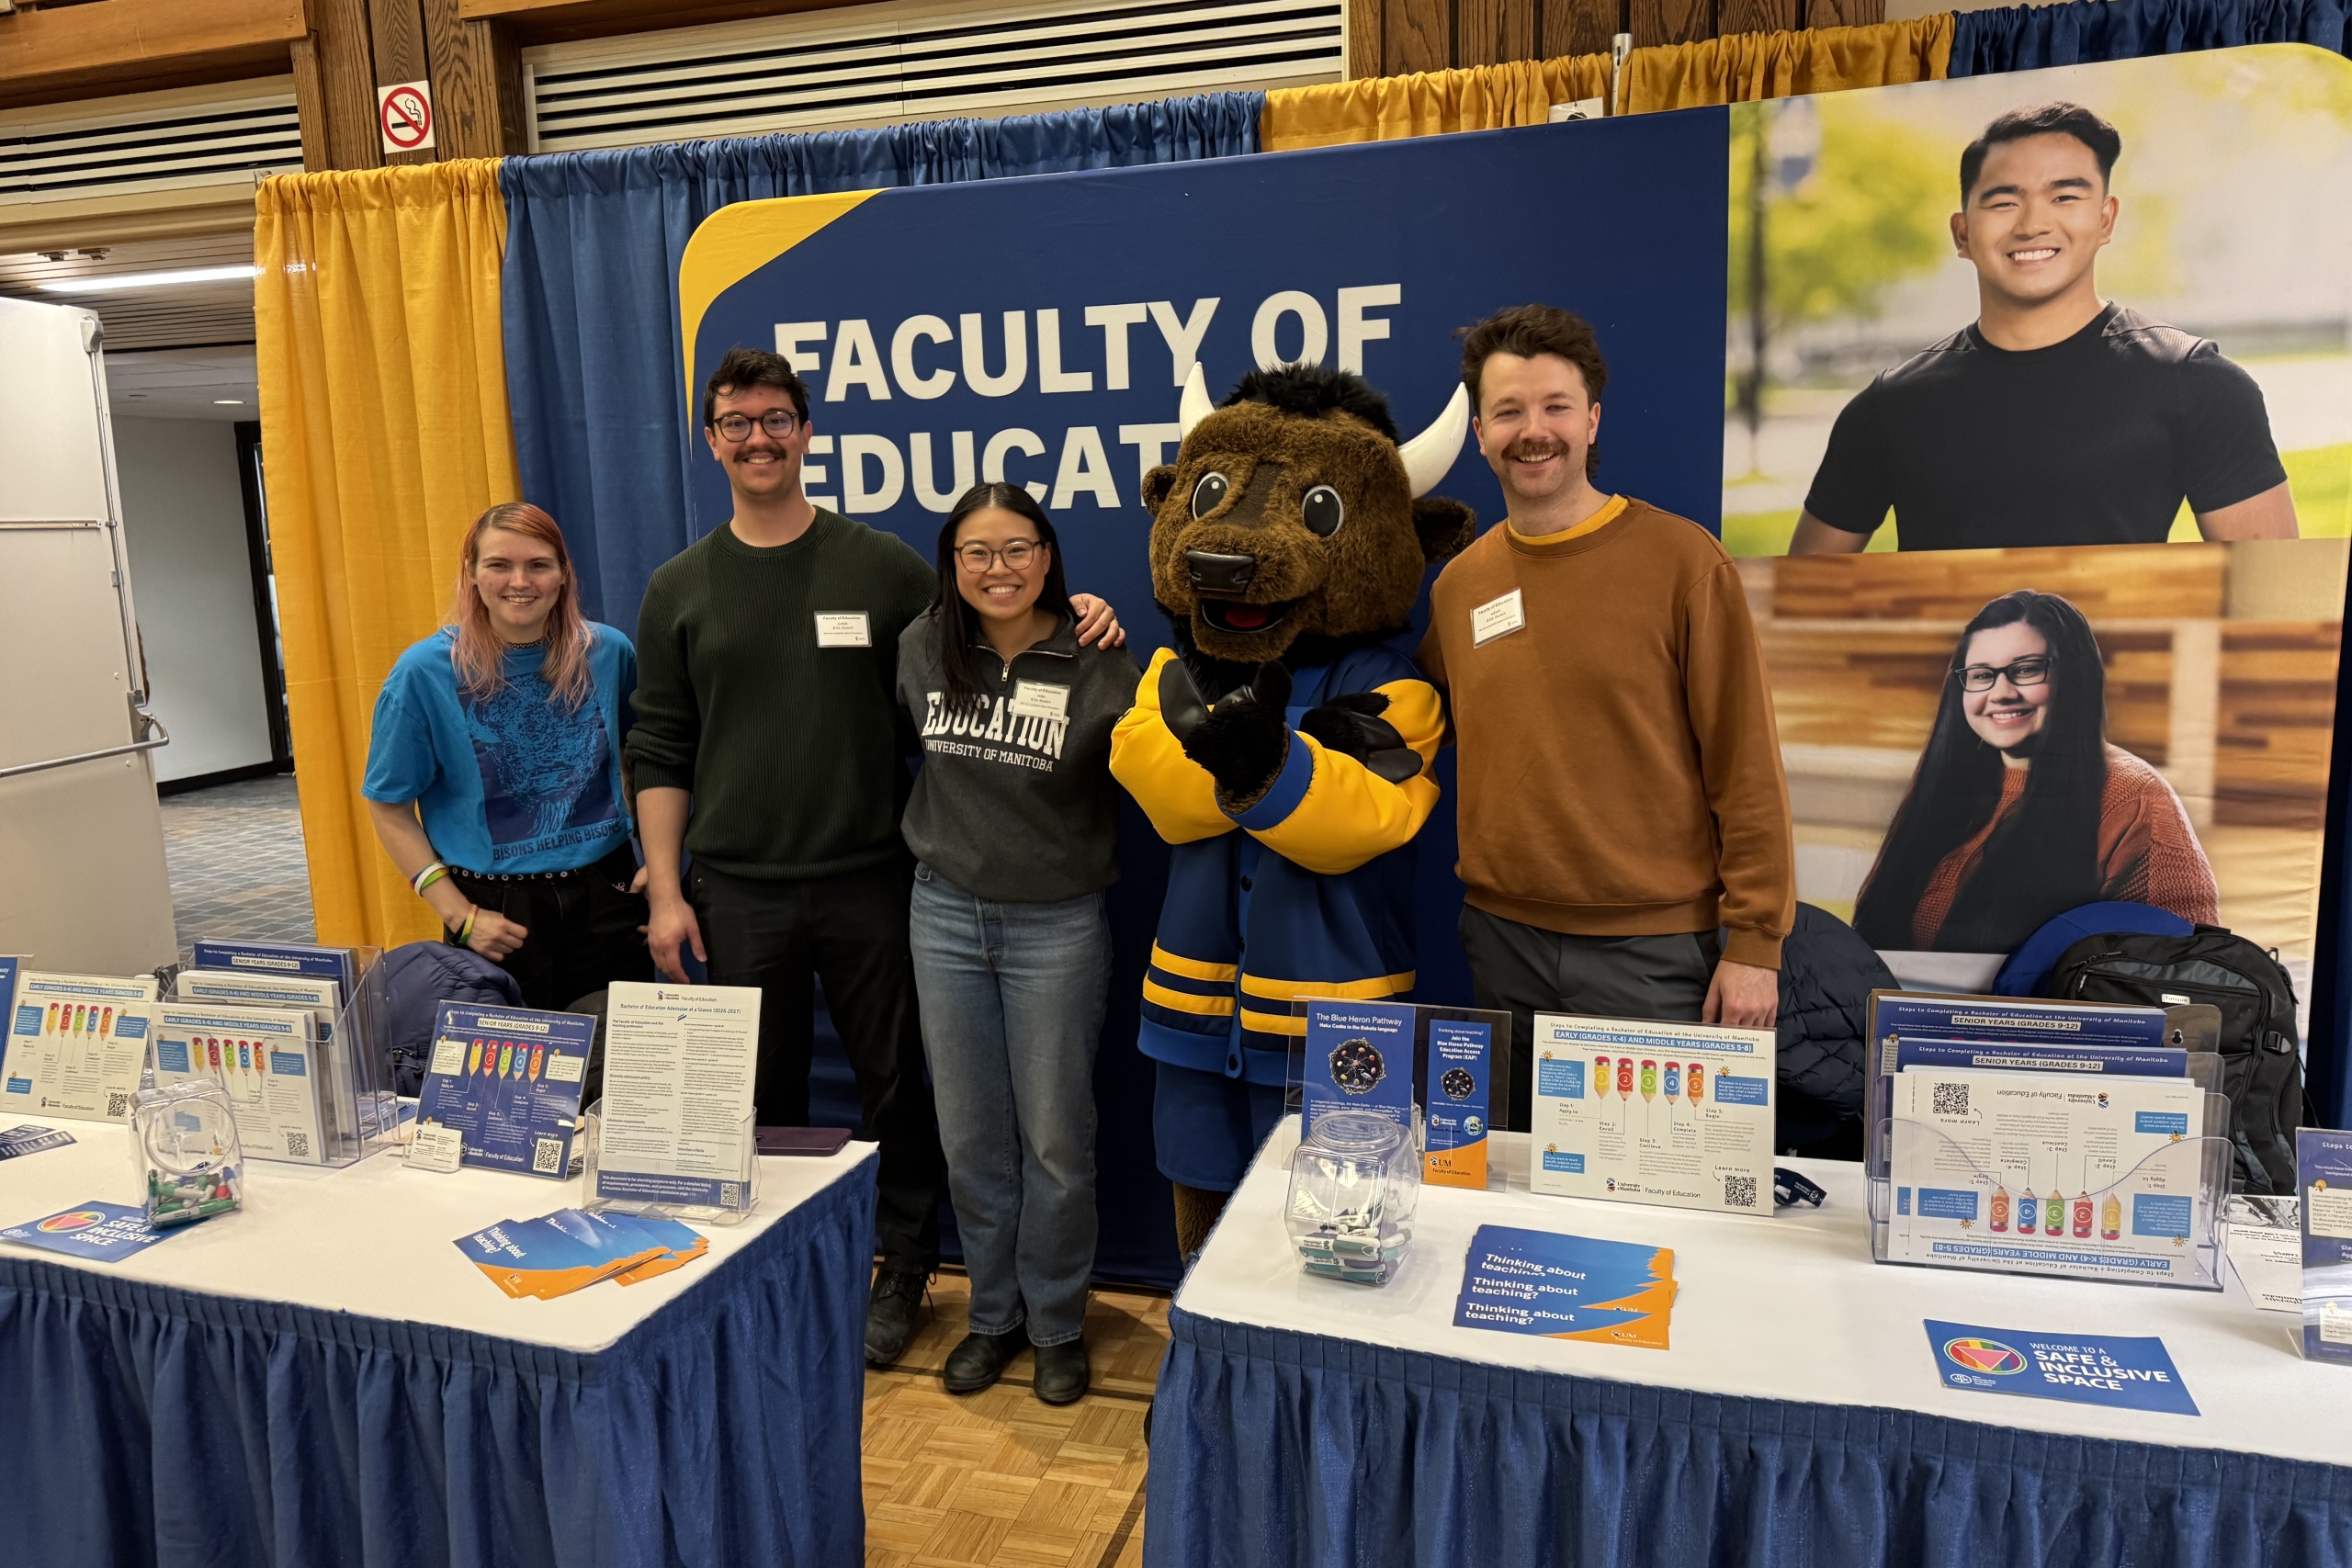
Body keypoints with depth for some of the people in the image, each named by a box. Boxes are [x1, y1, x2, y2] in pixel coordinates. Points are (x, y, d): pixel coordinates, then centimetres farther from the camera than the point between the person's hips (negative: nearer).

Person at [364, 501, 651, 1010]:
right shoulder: (426, 672, -9)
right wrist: (459, 914, -10)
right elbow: (389, 808, -3)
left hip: (608, 897, 2)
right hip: (497, 914, -2)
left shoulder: (608, 653, -2)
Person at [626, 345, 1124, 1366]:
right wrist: (666, 893, 0)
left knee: (895, 1085, 8)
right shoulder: (679, 590, 6)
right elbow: (660, 753, 6)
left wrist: (1070, 616, -11)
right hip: (738, 894, 1)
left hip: (869, 881, -1)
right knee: (764, 1094, 12)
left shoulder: (882, 565, 2)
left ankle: (900, 1271, 27)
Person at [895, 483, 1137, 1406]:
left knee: (1055, 1140, 7)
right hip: (945, 915, 4)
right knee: (970, 1138, 14)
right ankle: (994, 1314, 33)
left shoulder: (1096, 663, -11)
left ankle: (1057, 1324, 28)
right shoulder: (922, 650, 1)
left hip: (1057, 924, -3)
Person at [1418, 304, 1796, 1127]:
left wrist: (1755, 942, -9)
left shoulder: (1683, 561, -7)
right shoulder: (1459, 582, 7)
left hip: (1655, 948, -4)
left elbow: (1746, 763, -7)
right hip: (1502, 943, 4)